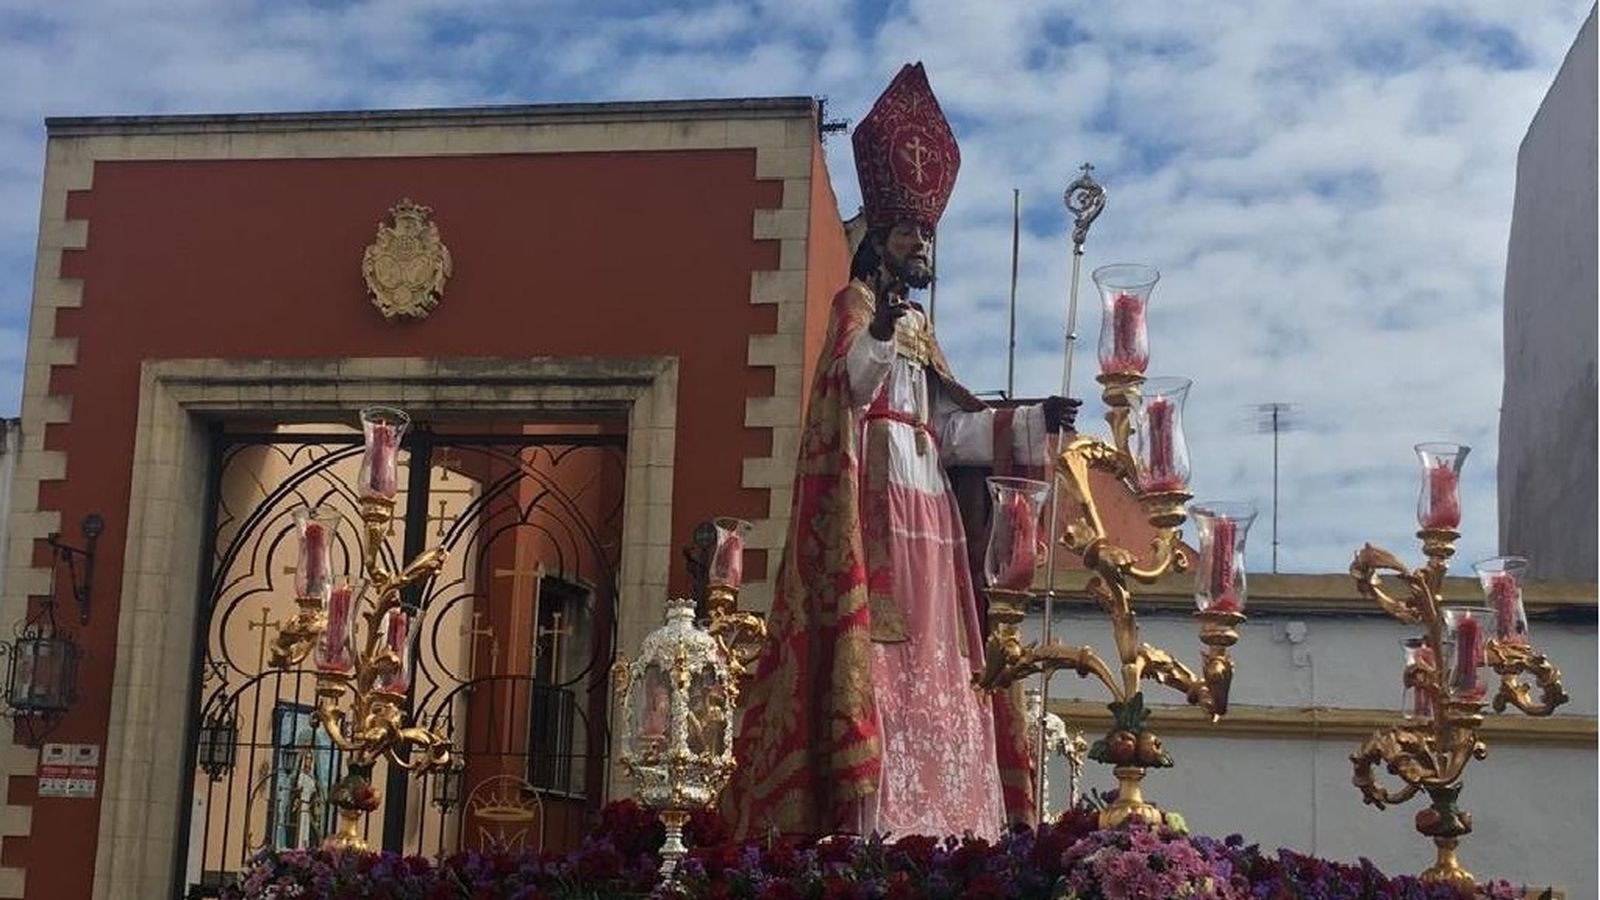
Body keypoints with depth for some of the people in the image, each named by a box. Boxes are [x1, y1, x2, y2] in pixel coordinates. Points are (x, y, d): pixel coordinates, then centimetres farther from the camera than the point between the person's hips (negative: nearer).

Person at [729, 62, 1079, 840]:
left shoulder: (920, 330, 26)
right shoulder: (856, 305, 5)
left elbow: (951, 429, 21)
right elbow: (847, 384, -14)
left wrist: (1032, 421, 14)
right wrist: (881, 328, -27)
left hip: (926, 510, 8)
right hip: (874, 502, -8)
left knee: (930, 664, 1)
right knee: (875, 650, -17)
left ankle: (929, 825, -1)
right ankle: (871, 828, -22)